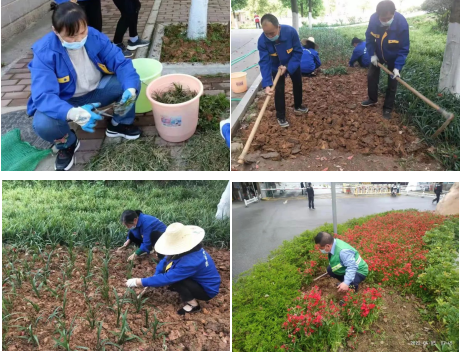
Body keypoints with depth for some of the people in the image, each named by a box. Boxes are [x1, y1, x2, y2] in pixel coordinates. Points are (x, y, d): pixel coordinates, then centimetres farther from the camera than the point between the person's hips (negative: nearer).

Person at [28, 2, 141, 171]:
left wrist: (130, 88, -40)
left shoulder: (95, 37, -18)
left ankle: (119, 124, 9)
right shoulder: (44, 53, -28)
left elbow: (121, 63, -17)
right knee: (43, 124, -34)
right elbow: (43, 96, -36)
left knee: (132, 81, -18)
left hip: (96, 91, 3)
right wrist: (74, 113, -56)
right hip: (64, 102, -3)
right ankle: (67, 144, 4)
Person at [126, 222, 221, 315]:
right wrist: (153, 280, -13)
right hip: (198, 280, 8)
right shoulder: (186, 249, -12)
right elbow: (165, 261, -1)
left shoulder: (190, 262, -37)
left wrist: (138, 282, -26)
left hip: (207, 290, -8)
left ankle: (192, 304, -8)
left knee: (172, 277, -25)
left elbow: (166, 278, -34)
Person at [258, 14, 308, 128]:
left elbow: (298, 51, -24)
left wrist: (288, 67, -33)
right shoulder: (262, 41, -35)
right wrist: (267, 84, -44)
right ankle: (281, 116, 15)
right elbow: (264, 62, -34)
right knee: (279, 89, -2)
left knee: (298, 84, 18)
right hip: (276, 67, -1)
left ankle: (298, 106, 43)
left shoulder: (291, 31, -36)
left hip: (293, 63, 2)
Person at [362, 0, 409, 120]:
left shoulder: (402, 23, -36)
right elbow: (369, 37, -8)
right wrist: (372, 54, -13)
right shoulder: (373, 19, -29)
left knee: (392, 83, 2)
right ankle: (372, 99, 35)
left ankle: (388, 108, 16)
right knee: (371, 76, 12)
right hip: (378, 54, 3)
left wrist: (397, 67, -32)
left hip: (394, 57, -3)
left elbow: (404, 49, -27)